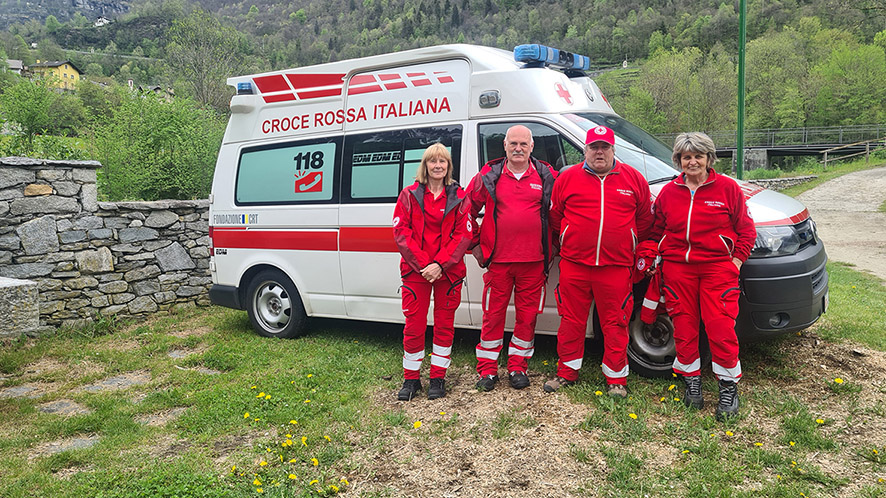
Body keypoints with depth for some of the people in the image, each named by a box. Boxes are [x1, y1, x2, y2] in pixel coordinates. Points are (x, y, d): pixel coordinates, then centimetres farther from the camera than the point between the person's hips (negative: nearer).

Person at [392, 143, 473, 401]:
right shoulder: (409, 195, 5)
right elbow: (401, 232, -2)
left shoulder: (458, 197, 5)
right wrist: (422, 265, -13)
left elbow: (463, 234, -2)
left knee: (444, 324, 7)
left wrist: (440, 264, -13)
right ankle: (411, 378, 17)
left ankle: (438, 378, 21)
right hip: (415, 271, 0)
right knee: (414, 324, 2)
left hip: (448, 271, 1)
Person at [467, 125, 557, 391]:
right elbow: (467, 209, 11)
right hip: (498, 259, -1)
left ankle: (518, 367, 21)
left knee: (528, 315, 7)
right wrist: (475, 244, 8)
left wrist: (553, 245, 10)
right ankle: (487, 370, 16)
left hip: (533, 261, 1)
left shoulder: (547, 176, 5)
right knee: (493, 314, 4)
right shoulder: (489, 176, 4)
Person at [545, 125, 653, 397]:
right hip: (574, 264, 1)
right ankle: (567, 372, 24)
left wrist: (632, 248, 12)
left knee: (615, 323, 6)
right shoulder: (568, 178, 5)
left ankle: (616, 379, 19)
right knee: (571, 320, 8)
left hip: (616, 266, 0)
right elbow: (554, 217, 11)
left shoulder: (634, 179, 6)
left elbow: (645, 219, 13)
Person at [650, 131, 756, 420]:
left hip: (718, 267, -2)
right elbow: (657, 231, 19)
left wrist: (736, 261, -3)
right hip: (677, 268, 2)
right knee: (684, 327, 4)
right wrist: (656, 257, 8)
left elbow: (746, 229, 6)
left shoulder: (727, 188, 3)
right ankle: (691, 382, 21)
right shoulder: (668, 192, 10)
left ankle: (729, 388, 7)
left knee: (720, 327, -8)